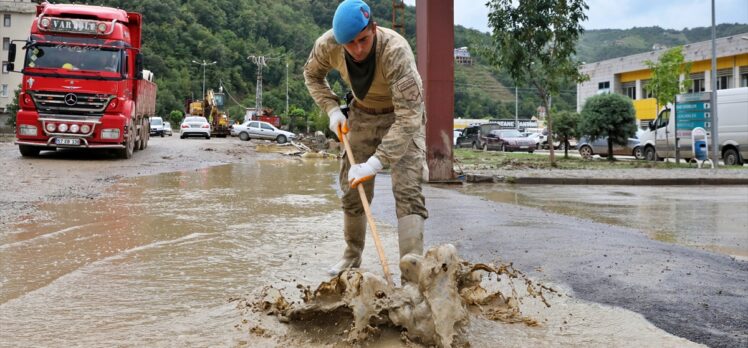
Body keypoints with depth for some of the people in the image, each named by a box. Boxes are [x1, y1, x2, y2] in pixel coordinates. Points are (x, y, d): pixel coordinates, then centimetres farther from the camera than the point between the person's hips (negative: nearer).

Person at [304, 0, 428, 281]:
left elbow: (408, 117, -42)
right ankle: (352, 256, 28)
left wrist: (375, 164, -46)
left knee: (407, 189, -19)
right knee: (353, 189, 9)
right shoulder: (328, 45, -24)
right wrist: (332, 110, -13)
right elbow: (312, 75, 2)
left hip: (404, 114, -4)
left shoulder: (396, 51, -39)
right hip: (363, 114, 4)